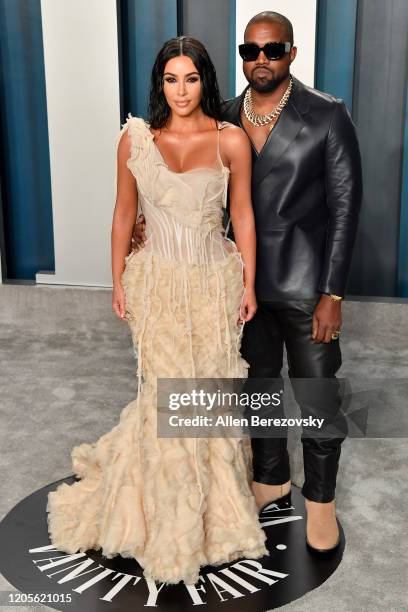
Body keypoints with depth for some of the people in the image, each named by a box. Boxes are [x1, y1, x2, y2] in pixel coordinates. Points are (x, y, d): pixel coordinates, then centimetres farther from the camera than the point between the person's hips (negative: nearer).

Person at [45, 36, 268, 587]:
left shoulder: (231, 140, -4)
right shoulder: (135, 139, -2)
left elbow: (243, 215, 2)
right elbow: (124, 215, 5)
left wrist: (249, 283, 1)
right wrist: (118, 282, 5)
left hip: (216, 280, 0)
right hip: (158, 282, 0)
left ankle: (215, 502, 34)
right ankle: (173, 522, 26)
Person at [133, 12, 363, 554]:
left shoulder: (327, 116, -9)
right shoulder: (225, 118, 2)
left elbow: (345, 205, -9)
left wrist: (333, 294, -12)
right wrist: (155, 223, -11)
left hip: (306, 285, -4)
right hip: (247, 281, 4)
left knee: (317, 398, 5)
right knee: (259, 388, 18)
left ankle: (320, 498, 29)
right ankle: (272, 480, 40)